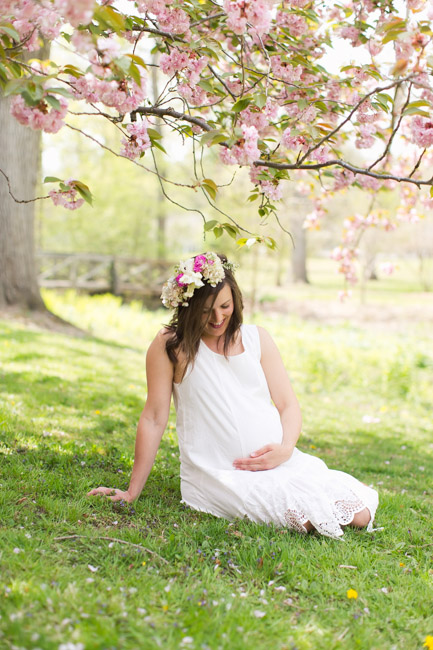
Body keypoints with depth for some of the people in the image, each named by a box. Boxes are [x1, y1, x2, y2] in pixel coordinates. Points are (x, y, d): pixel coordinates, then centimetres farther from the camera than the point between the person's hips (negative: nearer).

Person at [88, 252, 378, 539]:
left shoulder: (257, 338, 12)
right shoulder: (170, 346, 0)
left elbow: (288, 405, 11)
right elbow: (154, 419, 1)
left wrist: (285, 448, -11)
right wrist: (132, 492, 1)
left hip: (278, 462, 5)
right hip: (219, 474, -5)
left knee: (360, 515, -10)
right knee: (307, 516, -28)